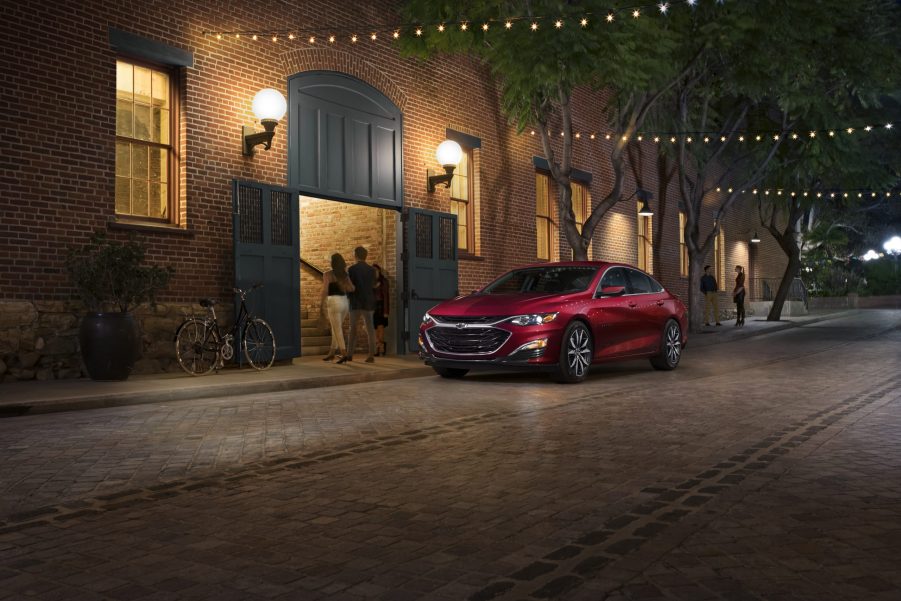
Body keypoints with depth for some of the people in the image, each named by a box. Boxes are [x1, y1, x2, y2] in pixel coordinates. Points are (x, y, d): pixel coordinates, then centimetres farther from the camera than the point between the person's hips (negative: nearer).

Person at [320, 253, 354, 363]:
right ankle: (332, 353, 24)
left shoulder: (328, 274, -5)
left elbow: (325, 291, -12)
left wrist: (321, 308, -8)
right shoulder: (345, 275, 10)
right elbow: (351, 289, -5)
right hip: (345, 302, 6)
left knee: (338, 330, -4)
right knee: (336, 328, 17)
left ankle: (344, 354, -13)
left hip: (334, 303, -6)